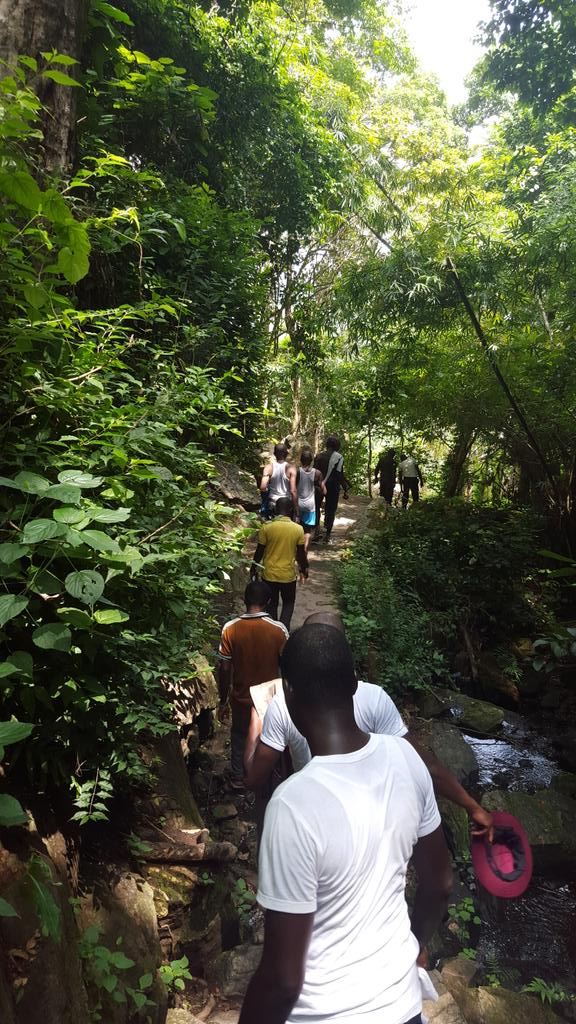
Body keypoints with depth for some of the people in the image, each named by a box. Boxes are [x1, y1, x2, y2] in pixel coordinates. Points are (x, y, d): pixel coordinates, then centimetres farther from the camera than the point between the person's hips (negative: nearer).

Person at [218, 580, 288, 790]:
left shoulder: (230, 629, -18)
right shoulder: (279, 630, -20)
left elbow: (225, 670, -12)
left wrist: (223, 701, 1)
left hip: (241, 699, 1)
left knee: (239, 739, 25)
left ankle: (238, 779, 42)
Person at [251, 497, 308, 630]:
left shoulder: (266, 527, -13)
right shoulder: (298, 529, -12)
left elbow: (259, 551, -6)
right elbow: (301, 554, -3)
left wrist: (253, 568, 9)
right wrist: (304, 569, 14)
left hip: (269, 574, 0)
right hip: (288, 574, 0)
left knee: (272, 603, 19)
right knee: (289, 602, 20)